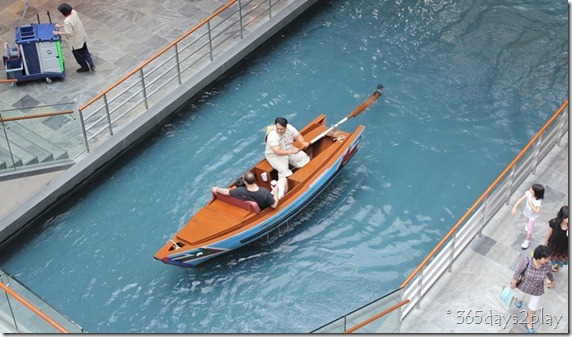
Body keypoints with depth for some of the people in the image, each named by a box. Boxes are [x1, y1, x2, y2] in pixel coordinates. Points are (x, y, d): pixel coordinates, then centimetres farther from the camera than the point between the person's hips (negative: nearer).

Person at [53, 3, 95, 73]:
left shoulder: (67, 21, -35)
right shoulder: (74, 12, -11)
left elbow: (69, 33, -27)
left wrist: (59, 33, -18)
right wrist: (61, 26, 8)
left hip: (76, 41, -7)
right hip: (82, 36, 7)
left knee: (78, 54, 18)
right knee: (85, 51, 25)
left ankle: (85, 68, 34)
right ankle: (91, 64, 23)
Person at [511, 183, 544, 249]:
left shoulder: (538, 201, -40)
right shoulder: (528, 193, -27)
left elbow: (537, 212, -41)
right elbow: (521, 199, -21)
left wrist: (531, 205, -48)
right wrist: (514, 207, -28)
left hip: (532, 215, -4)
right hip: (526, 212, 5)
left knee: (529, 228, 13)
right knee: (526, 221, 34)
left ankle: (527, 240, 35)